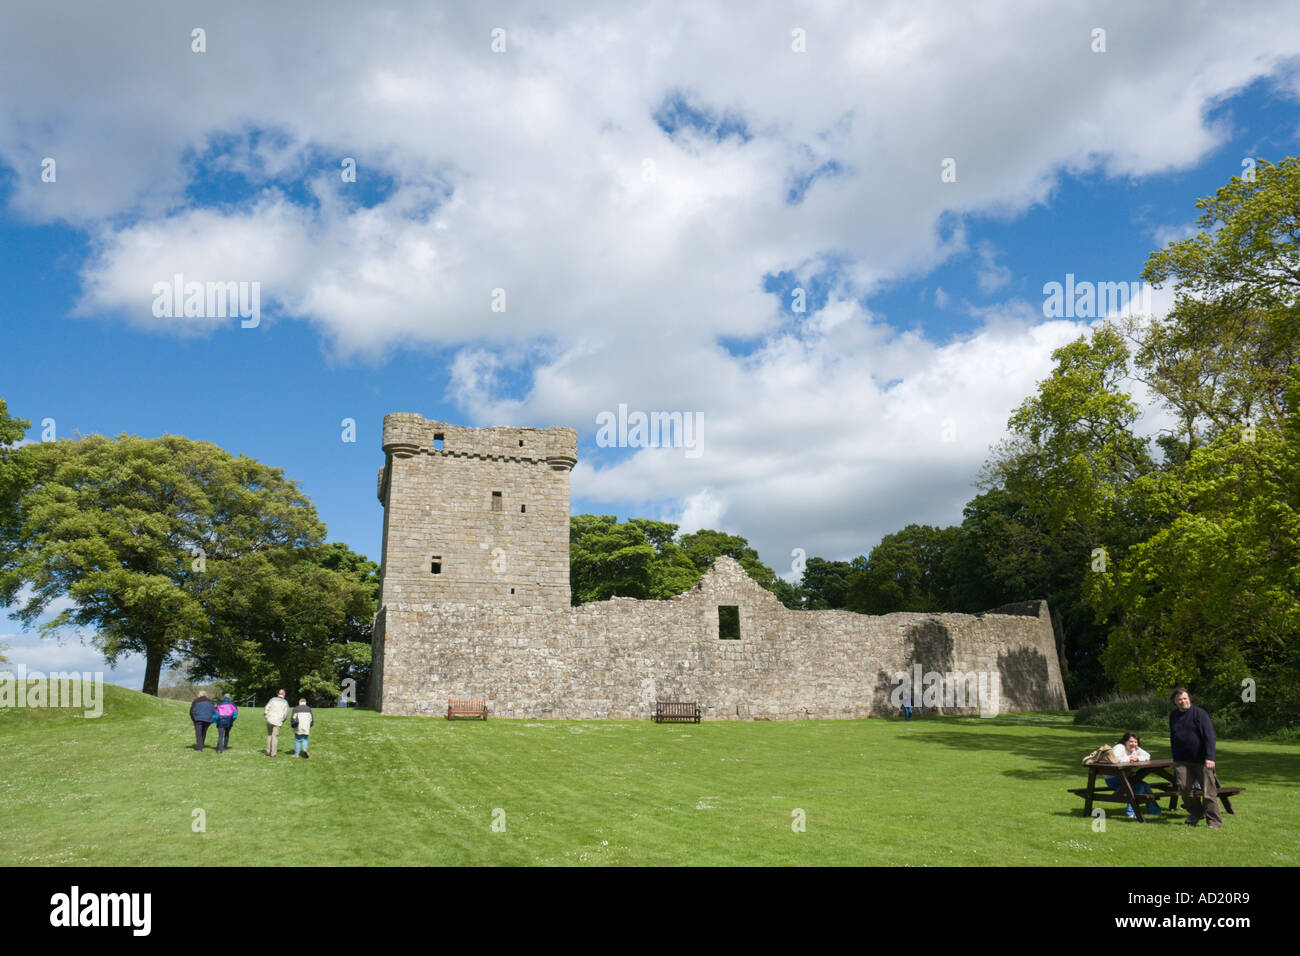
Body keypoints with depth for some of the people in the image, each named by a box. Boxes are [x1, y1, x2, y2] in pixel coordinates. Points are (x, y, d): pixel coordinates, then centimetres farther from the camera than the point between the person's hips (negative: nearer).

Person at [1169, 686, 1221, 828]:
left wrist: (1209, 757, -20)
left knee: (1208, 791, -2)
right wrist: (1174, 757, 21)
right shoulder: (1173, 715, 10)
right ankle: (1195, 814, 22)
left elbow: (1209, 735, -14)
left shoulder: (1199, 713, -9)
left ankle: (1214, 821, 7)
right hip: (1182, 761, 5)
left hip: (1201, 759, -5)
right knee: (1184, 788, 3)